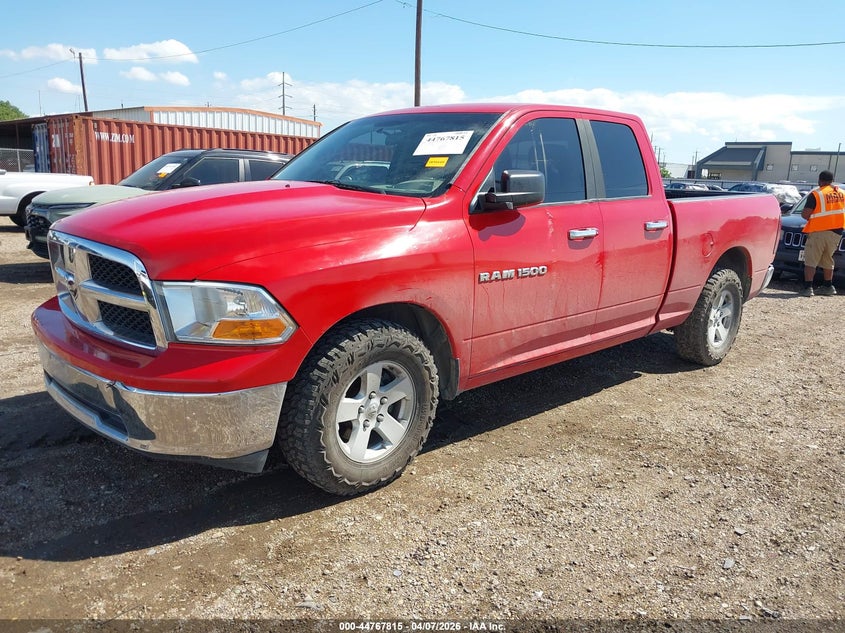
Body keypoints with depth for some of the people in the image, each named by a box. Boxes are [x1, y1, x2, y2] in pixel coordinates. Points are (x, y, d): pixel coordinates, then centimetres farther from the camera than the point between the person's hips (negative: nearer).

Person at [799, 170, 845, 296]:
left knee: (810, 261, -4)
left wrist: (812, 218, 6)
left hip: (819, 231, -6)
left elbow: (805, 214, -13)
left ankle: (807, 287, -13)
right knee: (827, 260, 19)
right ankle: (828, 286, 24)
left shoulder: (816, 194, -10)